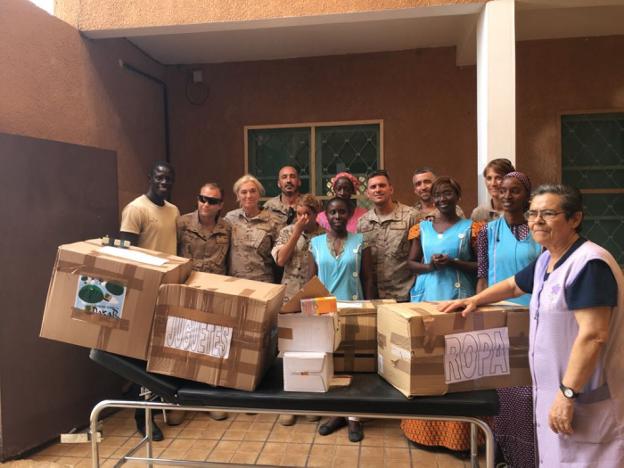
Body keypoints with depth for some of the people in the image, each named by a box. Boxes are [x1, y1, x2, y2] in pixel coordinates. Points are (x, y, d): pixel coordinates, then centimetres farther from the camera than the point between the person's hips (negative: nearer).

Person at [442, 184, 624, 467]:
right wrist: (474, 300, 18)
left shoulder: (589, 264, -21)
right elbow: (513, 285, 27)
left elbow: (593, 336, -26)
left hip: (585, 398, -9)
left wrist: (567, 393, -26)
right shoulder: (547, 260, 9)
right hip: (554, 390, 9)